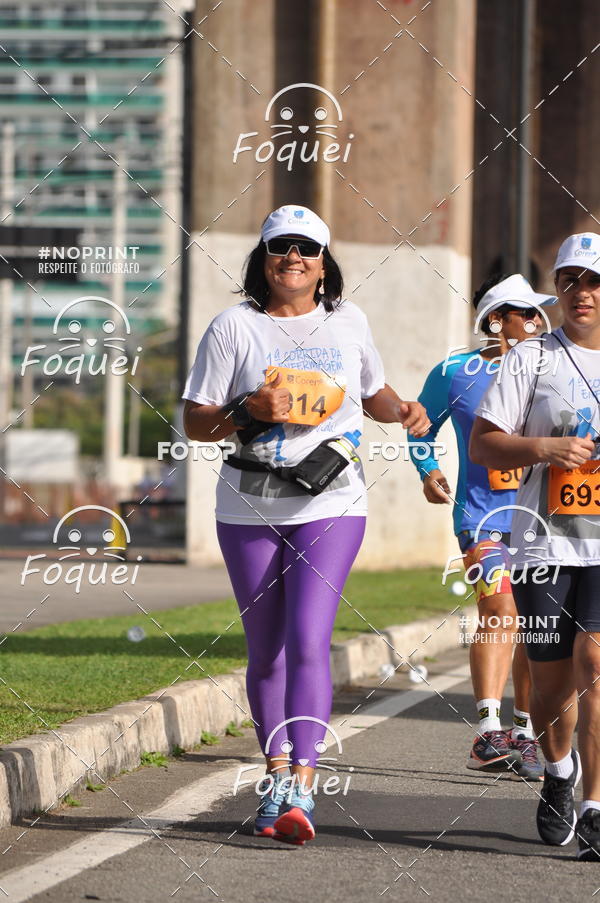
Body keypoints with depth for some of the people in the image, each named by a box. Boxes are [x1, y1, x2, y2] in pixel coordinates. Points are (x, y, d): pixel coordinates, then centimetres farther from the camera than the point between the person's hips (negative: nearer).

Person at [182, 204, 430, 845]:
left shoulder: (348, 323, 9)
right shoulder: (234, 327, 2)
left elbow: (372, 392, 26)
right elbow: (196, 422, 2)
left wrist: (401, 410, 4)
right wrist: (247, 411, -16)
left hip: (329, 506, -1)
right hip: (249, 508, 1)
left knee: (308, 641, -16)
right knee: (265, 650, 7)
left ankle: (302, 789, -22)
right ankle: (276, 775, 24)